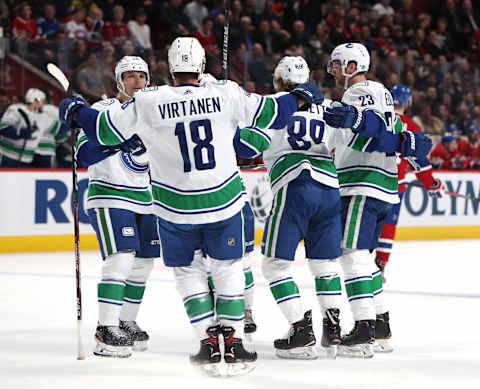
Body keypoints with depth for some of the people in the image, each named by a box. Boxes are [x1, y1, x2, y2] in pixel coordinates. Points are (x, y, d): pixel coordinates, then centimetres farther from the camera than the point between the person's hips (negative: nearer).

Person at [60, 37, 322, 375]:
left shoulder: (148, 102, -10)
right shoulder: (226, 95, -8)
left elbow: (107, 130, -1)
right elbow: (268, 113, 3)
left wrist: (76, 111, 19)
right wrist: (300, 97, 23)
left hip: (176, 207, 0)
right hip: (223, 201, 1)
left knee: (188, 271, 17)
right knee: (227, 268, 17)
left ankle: (210, 343, 9)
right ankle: (233, 341, 14)